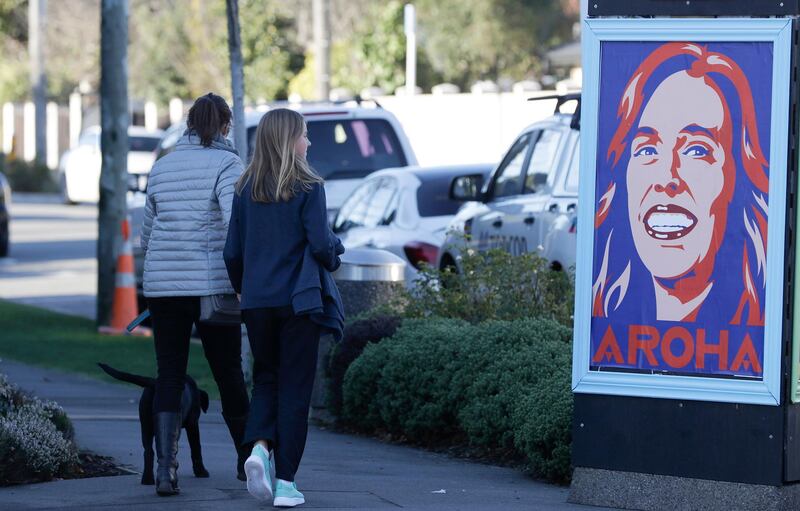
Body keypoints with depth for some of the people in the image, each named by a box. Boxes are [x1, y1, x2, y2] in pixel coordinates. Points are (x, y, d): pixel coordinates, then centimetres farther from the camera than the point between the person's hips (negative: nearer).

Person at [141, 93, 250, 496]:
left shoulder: (162, 167, 12)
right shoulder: (226, 164, -4)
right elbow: (235, 222, -19)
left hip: (162, 285, 3)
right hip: (211, 285, -3)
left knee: (169, 376, 3)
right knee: (228, 371, 11)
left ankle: (165, 467, -12)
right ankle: (247, 457, 26)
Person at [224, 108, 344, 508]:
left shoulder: (246, 189, 3)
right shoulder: (308, 188, -9)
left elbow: (233, 252, 5)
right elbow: (321, 245, -15)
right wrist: (335, 251, 8)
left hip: (257, 302, 4)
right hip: (299, 300, -4)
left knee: (266, 380, 17)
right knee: (294, 387, 3)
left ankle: (259, 446, -11)